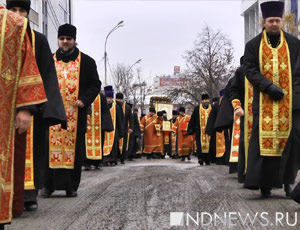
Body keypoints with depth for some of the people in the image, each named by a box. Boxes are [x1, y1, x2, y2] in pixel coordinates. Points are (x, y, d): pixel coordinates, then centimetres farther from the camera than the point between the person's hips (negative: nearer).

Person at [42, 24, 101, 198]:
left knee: (75, 150, 0)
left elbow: (95, 85, 6)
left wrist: (84, 100, -10)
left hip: (76, 114, -1)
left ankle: (71, 186, 8)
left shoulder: (86, 62, 7)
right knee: (52, 149, -2)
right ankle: (49, 185, 5)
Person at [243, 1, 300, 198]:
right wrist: (268, 87, -14)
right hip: (264, 100, -1)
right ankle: (265, 184, -1)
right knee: (264, 140, -4)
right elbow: (250, 69, -1)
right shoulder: (253, 45, 7)